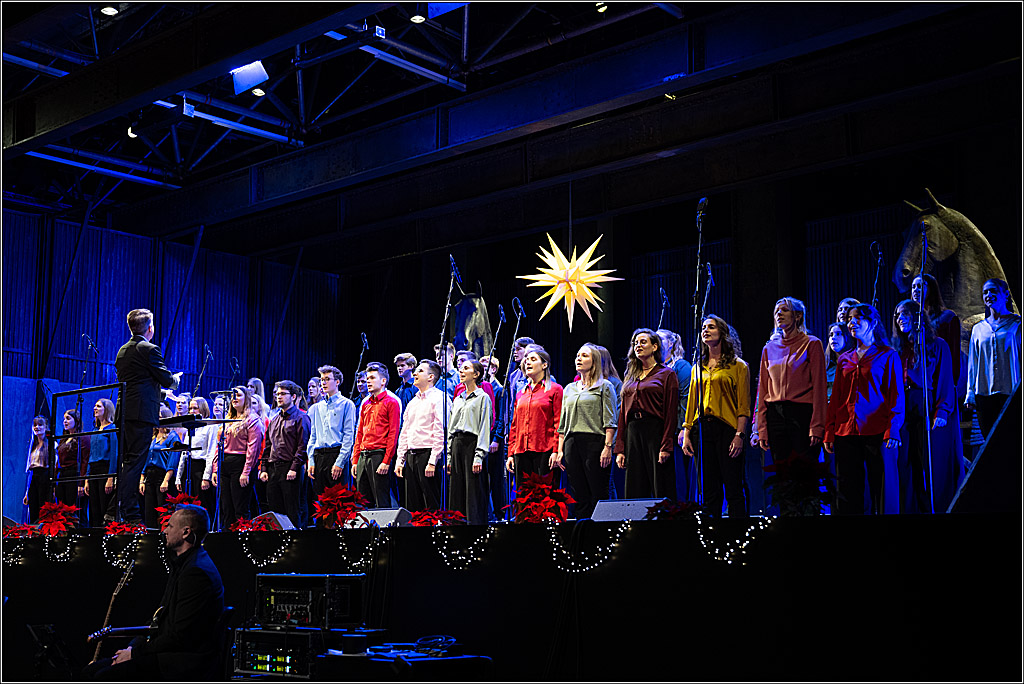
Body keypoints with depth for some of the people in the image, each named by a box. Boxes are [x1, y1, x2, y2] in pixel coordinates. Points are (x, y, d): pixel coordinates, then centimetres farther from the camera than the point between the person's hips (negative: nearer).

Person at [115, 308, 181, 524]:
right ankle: (129, 513, -12)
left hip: (124, 411, 8)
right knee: (135, 461, -10)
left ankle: (116, 510, 11)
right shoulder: (150, 349, -8)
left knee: (126, 460, 11)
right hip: (142, 412, -8)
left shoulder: (123, 351, 17)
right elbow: (166, 379, -8)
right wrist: (175, 379, 16)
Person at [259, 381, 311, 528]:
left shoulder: (300, 418, -2)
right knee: (273, 510, 7)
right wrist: (264, 469, 11)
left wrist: (294, 468, -18)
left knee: (292, 512, -6)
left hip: (289, 470, -7)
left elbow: (303, 445, -11)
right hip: (272, 470, 7)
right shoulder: (274, 420, 21)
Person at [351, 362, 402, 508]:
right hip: (363, 456, 7)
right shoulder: (365, 404, 18)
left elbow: (393, 433, -9)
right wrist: (355, 460, 13)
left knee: (382, 502, -6)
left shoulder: (391, 402, -3)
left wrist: (386, 461, -16)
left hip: (379, 455, -7)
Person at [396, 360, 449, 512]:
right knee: (412, 506, 8)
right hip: (410, 456, 8)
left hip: (427, 454, -8)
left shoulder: (438, 398, -5)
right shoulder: (412, 402, 20)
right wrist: (400, 460, 13)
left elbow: (440, 433, -13)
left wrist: (432, 462, -18)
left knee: (432, 505, -7)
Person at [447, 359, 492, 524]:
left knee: (473, 493, -8)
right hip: (456, 446, 7)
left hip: (472, 444, -7)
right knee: (457, 491, 5)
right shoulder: (457, 400, 19)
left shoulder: (483, 397, -1)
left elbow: (484, 428, -8)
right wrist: (449, 456, 13)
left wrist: (479, 456, -16)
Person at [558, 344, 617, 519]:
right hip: (572, 444, 5)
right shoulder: (569, 389, 20)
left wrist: (608, 447, -13)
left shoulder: (604, 386, 4)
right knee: (579, 496, 4)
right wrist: (560, 449, 11)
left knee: (598, 495, -7)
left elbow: (610, 421, -4)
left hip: (595, 442, -5)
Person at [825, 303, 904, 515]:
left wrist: (892, 431, -12)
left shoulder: (888, 356, 5)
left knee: (880, 488, -4)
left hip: (876, 433, -4)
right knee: (849, 492, 5)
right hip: (845, 433, 4)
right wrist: (829, 433, 8)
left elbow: (896, 396, -1)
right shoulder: (845, 360, 18)